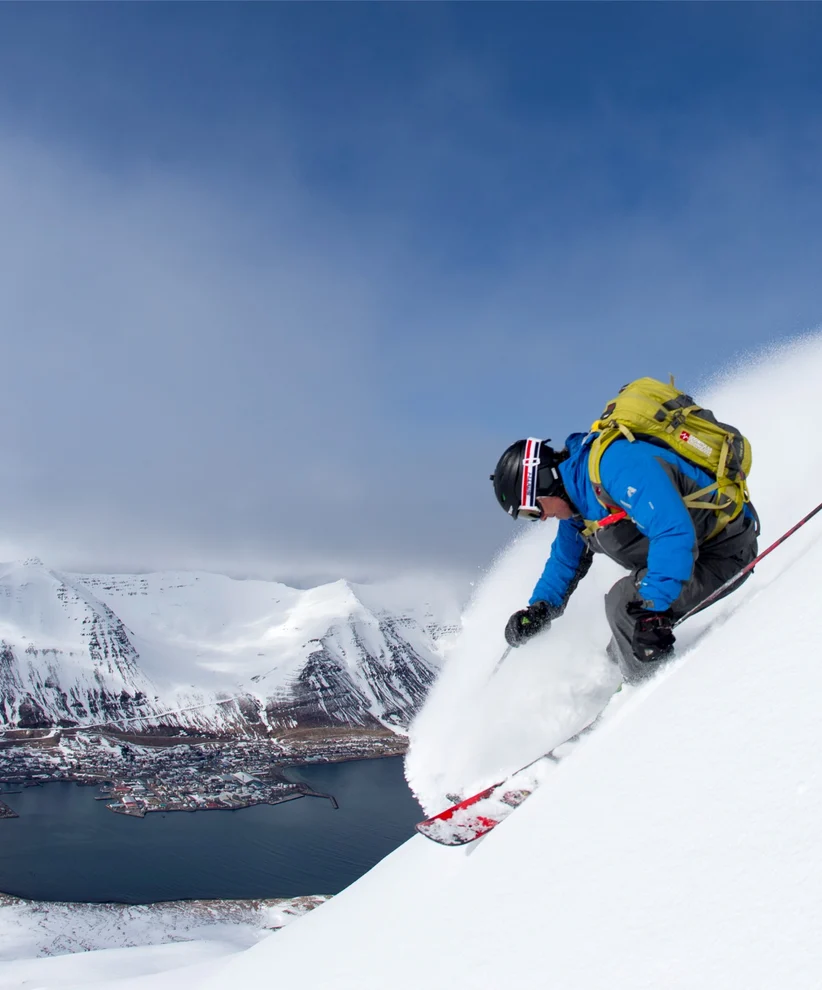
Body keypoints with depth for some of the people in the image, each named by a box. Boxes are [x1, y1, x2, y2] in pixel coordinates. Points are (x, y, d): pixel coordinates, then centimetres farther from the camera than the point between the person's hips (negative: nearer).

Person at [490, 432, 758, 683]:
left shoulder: (616, 464, -29)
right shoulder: (576, 496, 3)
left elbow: (674, 531, -37)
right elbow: (566, 559, 18)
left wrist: (653, 606, -40)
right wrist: (539, 609, 8)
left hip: (725, 549, -9)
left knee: (625, 600, -23)